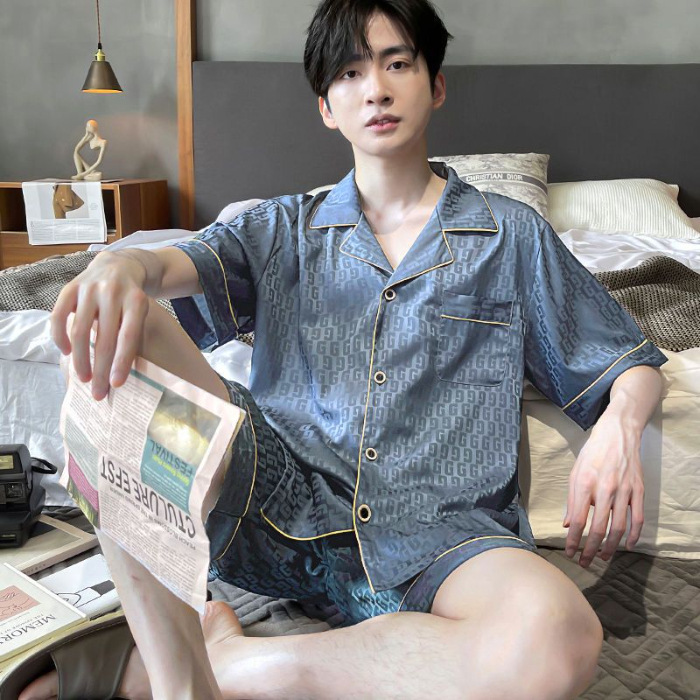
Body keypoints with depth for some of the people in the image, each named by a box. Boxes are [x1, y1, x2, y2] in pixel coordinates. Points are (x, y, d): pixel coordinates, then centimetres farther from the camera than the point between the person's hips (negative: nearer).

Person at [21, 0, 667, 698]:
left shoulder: (511, 235, 15)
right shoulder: (284, 229, 18)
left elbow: (633, 365, 17)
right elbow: (182, 263, -2)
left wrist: (620, 428, -7)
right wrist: (123, 265, -27)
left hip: (435, 526, 0)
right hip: (280, 499, 1)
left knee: (558, 638, -34)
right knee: (118, 328, -19)